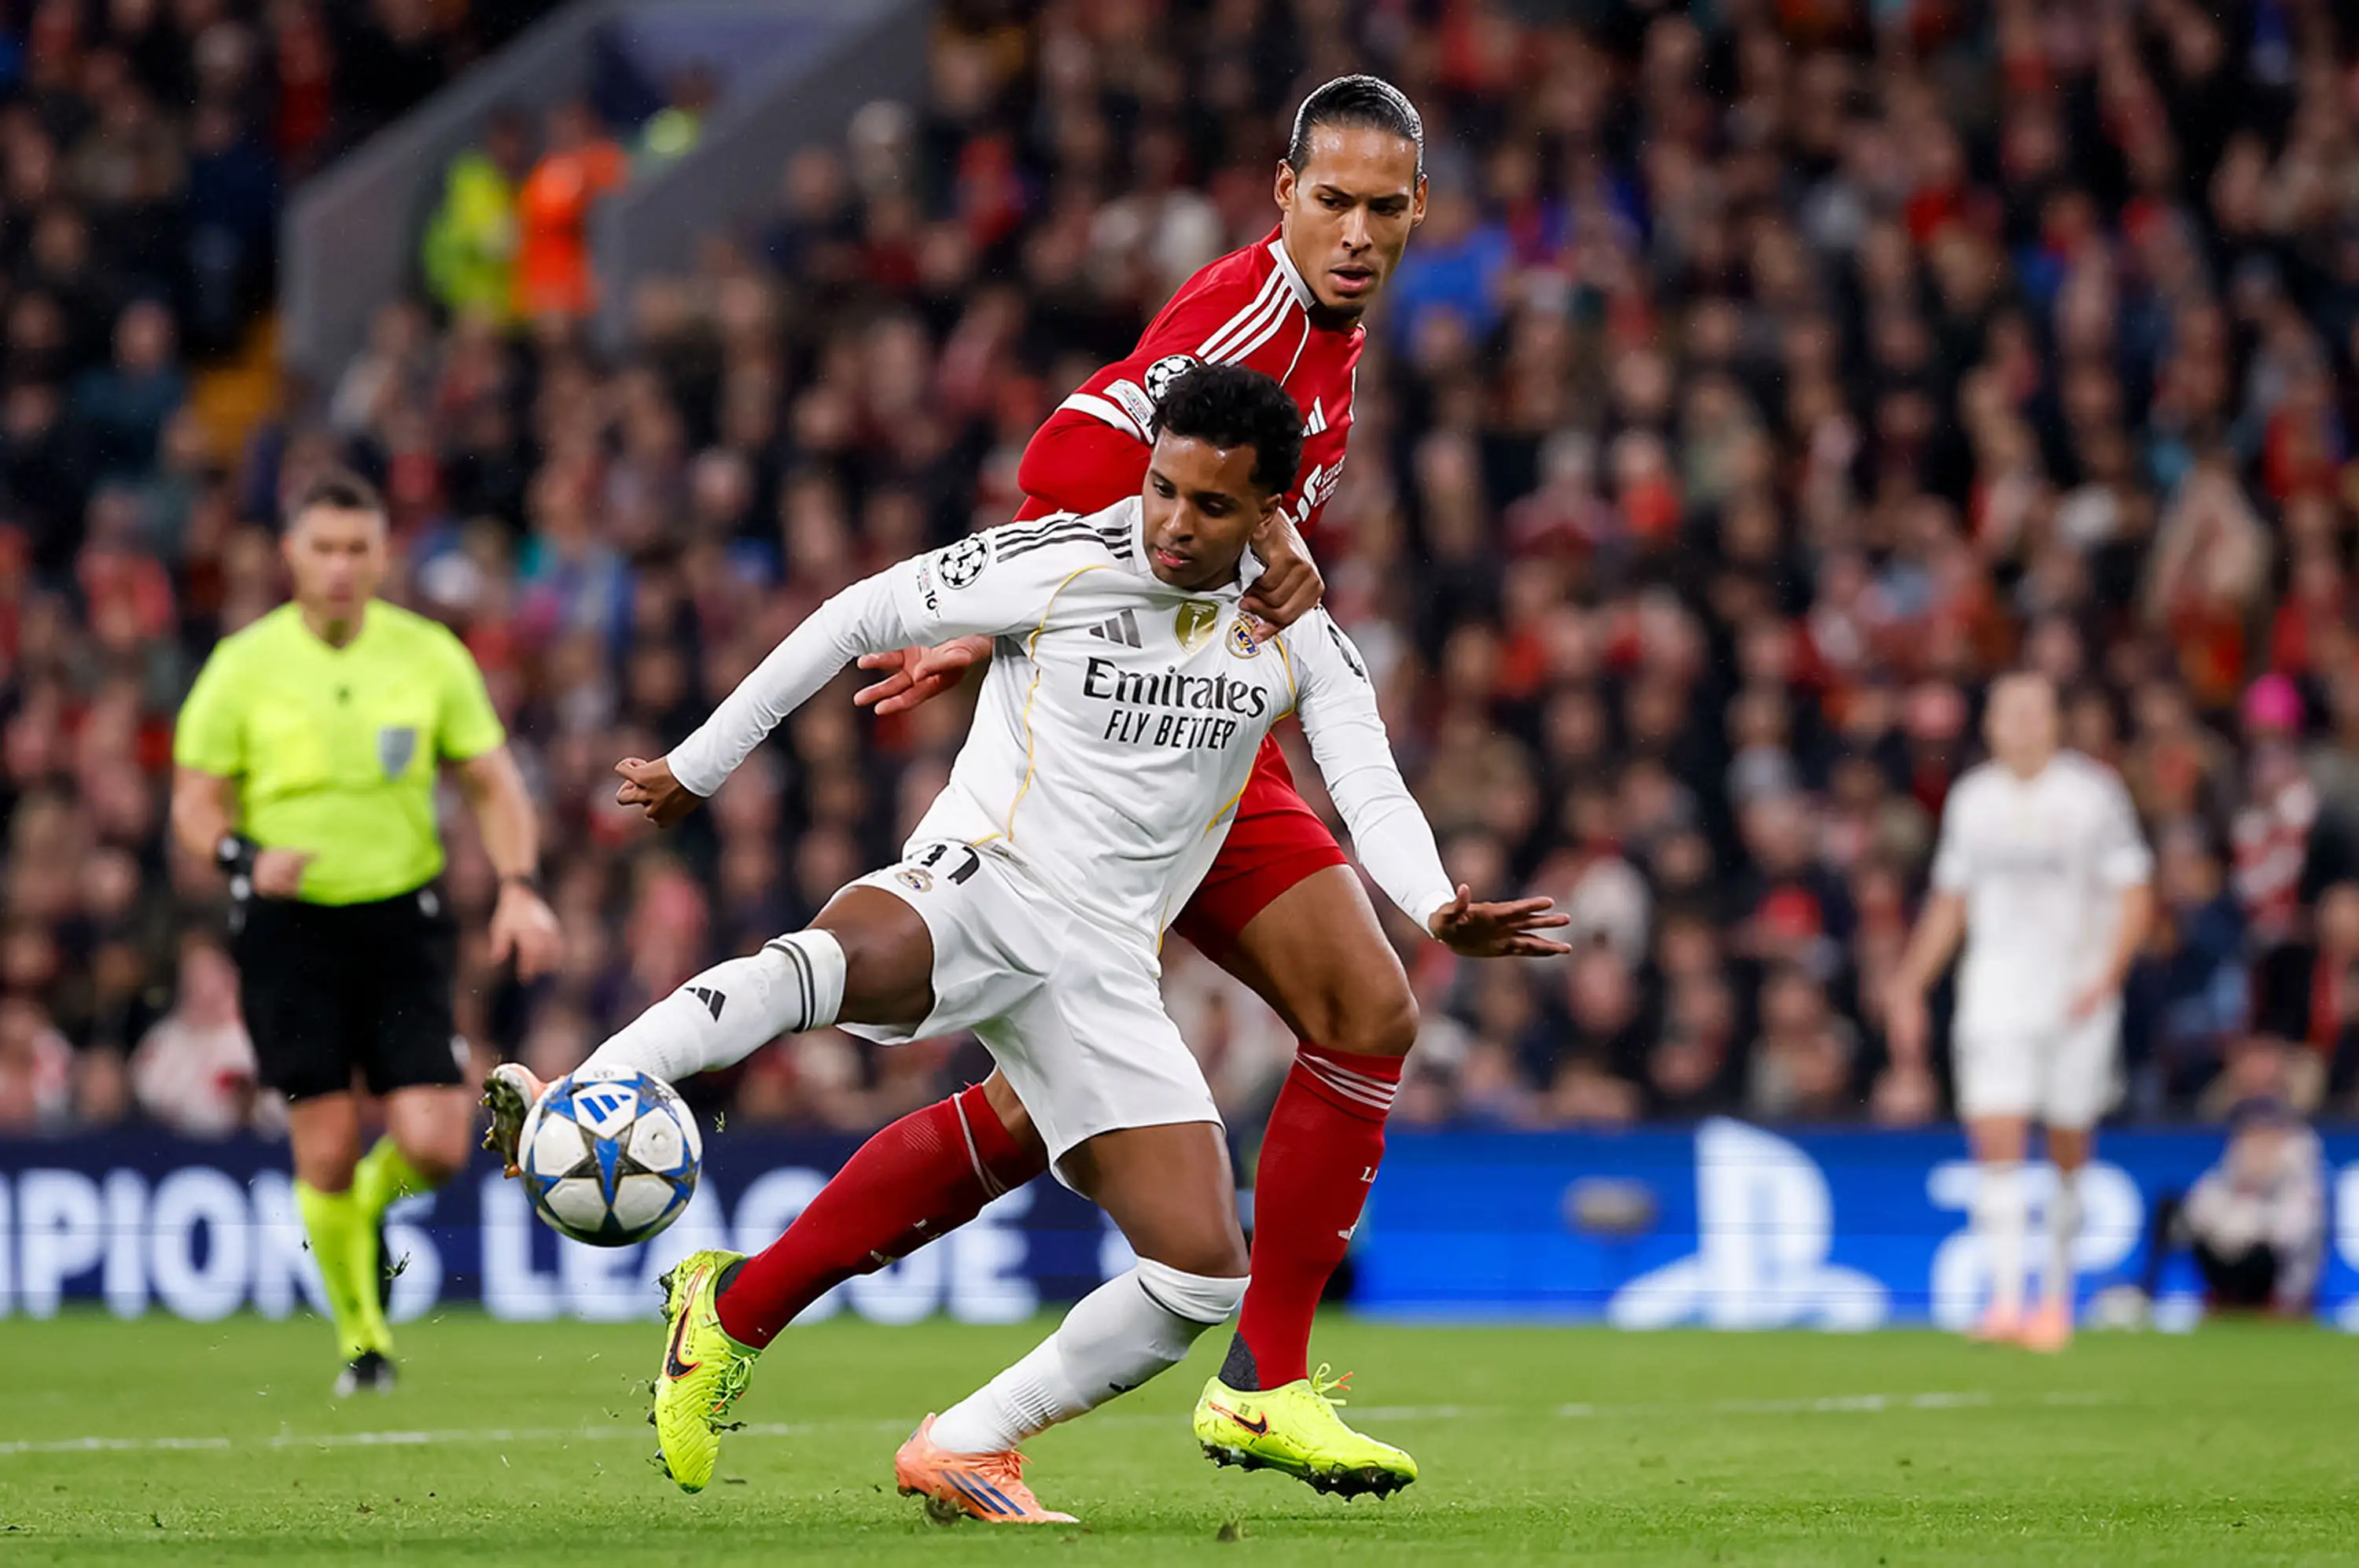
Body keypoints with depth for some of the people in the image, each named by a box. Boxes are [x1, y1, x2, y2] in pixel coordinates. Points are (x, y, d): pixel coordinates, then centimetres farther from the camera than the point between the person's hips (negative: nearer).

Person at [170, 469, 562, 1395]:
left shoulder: (430, 657, 1)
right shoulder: (243, 666, -3)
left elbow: (492, 781, 8)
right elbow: (194, 802, 1)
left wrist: (519, 887, -7)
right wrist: (243, 856, -20)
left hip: (402, 921, 1)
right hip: (290, 926, -1)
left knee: (436, 1149, -9)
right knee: (326, 1151, -6)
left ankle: (368, 1206, 27)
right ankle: (360, 1334, 15)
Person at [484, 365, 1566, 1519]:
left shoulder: (1296, 634, 7)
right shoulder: (1057, 563, -5)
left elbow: (1370, 787, -3)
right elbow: (860, 616, 3)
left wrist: (1439, 911, -25)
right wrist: (697, 768, 5)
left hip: (1105, 965, 5)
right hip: (977, 882, -5)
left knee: (1204, 1277, -6)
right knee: (844, 957, -42)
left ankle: (963, 1451, 9)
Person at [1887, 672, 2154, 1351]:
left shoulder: (2094, 793, -2)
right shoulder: (1972, 799, 9)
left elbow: (2134, 896, -1)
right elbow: (1949, 902, 18)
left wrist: (2107, 975, -15)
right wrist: (1910, 985, 12)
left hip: (2078, 996, -2)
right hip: (1994, 991, 2)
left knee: (2068, 1156, 6)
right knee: (1997, 1147, -13)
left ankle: (2057, 1296, 21)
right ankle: (2005, 1300, -18)